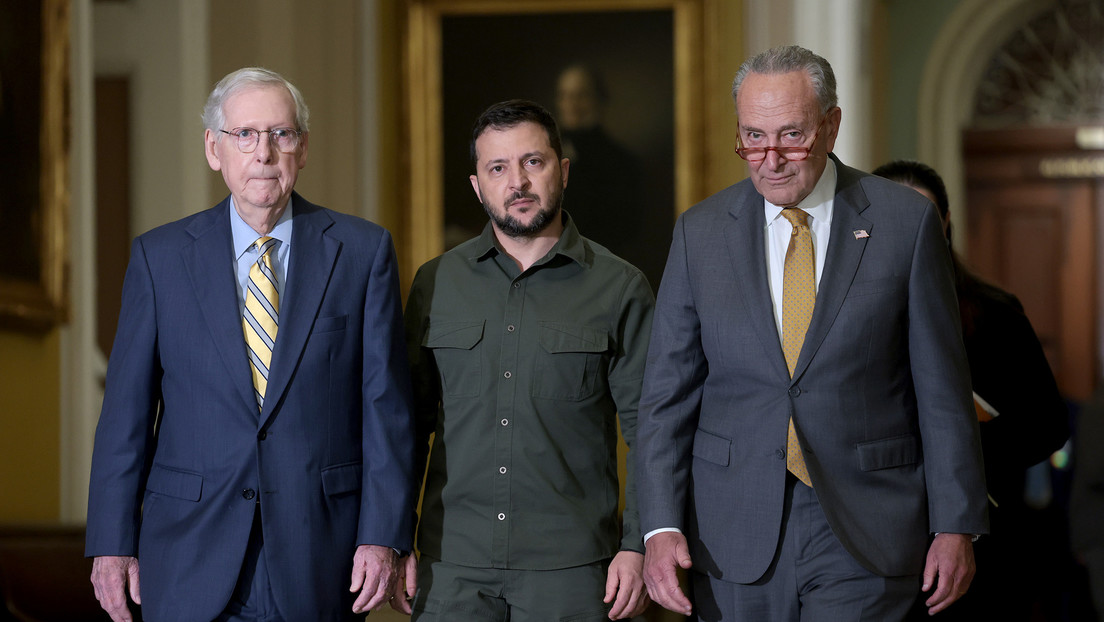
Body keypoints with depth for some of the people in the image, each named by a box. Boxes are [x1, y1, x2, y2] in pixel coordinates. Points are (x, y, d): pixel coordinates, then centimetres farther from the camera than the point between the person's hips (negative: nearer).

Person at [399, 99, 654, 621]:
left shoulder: (619, 289, 2)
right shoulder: (436, 284, 9)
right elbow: (408, 424, 12)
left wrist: (637, 546, -7)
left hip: (572, 571, -2)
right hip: (452, 566, 2)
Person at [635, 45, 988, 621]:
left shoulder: (905, 221, 0)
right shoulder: (701, 232, 6)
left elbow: (943, 390, 1)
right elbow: (667, 394, 5)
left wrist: (957, 526, -2)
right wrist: (661, 527, -5)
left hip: (865, 534, -2)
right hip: (734, 544, 2)